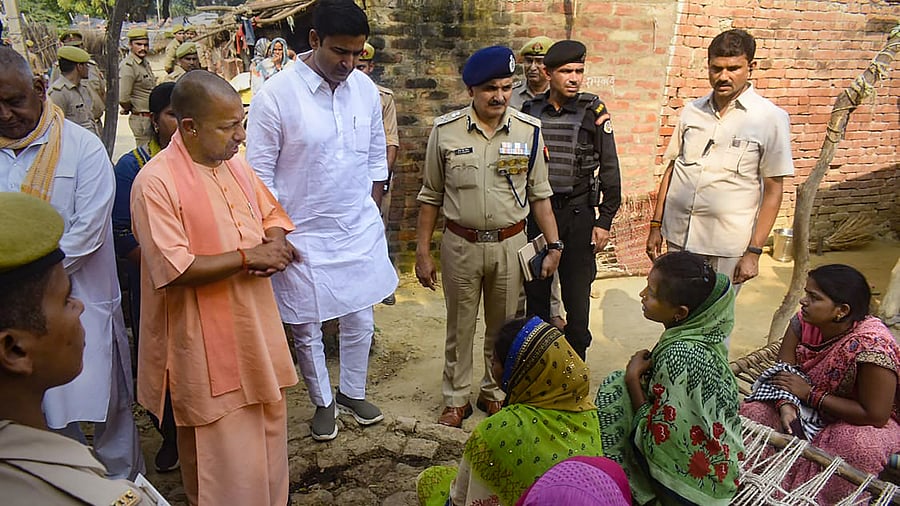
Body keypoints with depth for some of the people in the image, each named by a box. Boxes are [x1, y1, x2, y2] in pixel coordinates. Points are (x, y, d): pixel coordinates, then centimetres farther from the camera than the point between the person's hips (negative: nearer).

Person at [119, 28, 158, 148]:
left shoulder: (145, 62, 13)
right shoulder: (127, 66, -17)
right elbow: (122, 98, -23)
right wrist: (128, 109, -6)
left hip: (151, 118, 9)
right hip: (142, 118, -9)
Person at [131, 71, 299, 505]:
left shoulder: (235, 163, 5)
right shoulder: (156, 183, -18)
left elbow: (271, 214, 16)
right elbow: (174, 270, -24)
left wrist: (273, 246, -7)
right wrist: (248, 257, -19)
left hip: (257, 327, 7)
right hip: (208, 344, -7)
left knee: (267, 433, 21)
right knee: (221, 450, 6)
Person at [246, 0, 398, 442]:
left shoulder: (365, 89, 0)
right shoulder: (275, 95, -15)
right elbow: (260, 174, -10)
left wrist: (372, 211, 12)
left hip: (361, 231, 4)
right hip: (303, 237, -4)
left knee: (361, 320, 15)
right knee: (306, 329, 11)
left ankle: (352, 392, 39)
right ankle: (323, 402, 35)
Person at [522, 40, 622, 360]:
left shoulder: (593, 112, -3)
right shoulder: (529, 111, 3)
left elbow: (609, 168, -1)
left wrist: (604, 221, -5)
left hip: (577, 213, -2)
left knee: (577, 296, 4)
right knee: (536, 294, 11)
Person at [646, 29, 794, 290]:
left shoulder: (770, 118, -5)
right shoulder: (692, 111, 7)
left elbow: (773, 190, -5)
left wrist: (754, 252, -9)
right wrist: (656, 225, 9)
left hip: (726, 249, -3)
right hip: (678, 238, 4)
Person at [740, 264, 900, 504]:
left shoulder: (872, 345, -30)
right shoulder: (804, 321, -13)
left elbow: (875, 416, -28)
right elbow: (782, 373, -10)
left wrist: (809, 393, -25)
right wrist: (786, 406, -31)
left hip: (860, 421, -5)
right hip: (808, 407, 5)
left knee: (858, 445, -37)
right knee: (755, 412, -17)